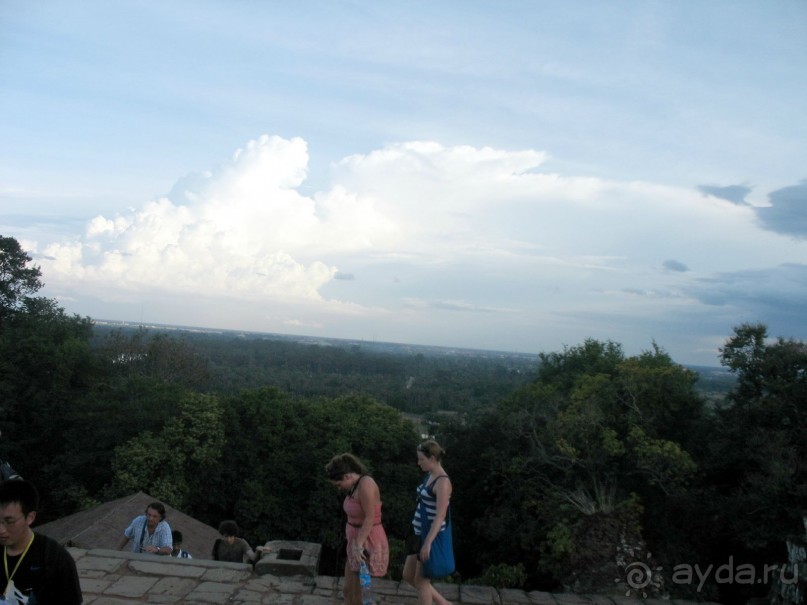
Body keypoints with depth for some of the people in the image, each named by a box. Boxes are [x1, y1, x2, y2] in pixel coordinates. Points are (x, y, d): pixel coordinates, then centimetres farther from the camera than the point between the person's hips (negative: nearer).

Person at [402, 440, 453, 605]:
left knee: (421, 581, 3)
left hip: (432, 537, -10)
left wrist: (428, 543, -25)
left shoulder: (443, 482, -20)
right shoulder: (430, 476, 8)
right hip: (422, 534, 10)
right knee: (408, 576, 17)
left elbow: (440, 516, -23)